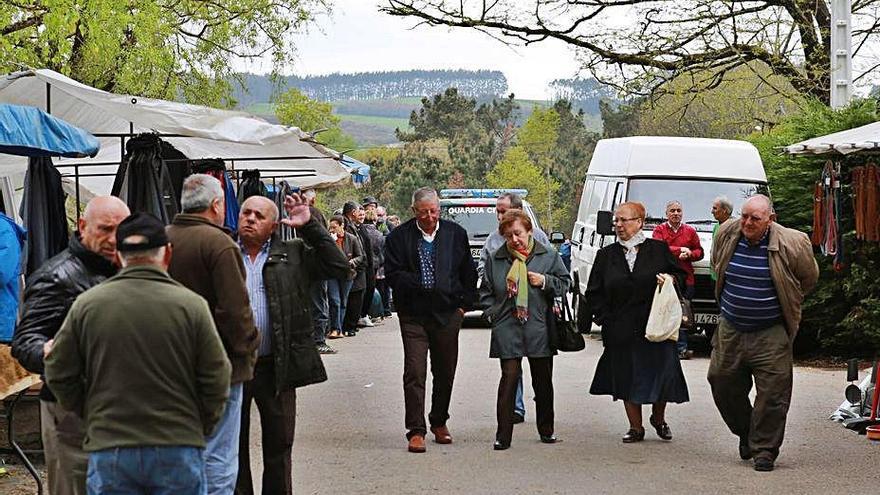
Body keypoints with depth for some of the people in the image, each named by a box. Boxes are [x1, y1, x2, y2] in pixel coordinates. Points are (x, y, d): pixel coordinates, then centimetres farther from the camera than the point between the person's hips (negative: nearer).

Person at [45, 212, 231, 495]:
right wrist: (199, 428, 12)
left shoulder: (86, 304, 0)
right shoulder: (190, 305, -5)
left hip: (108, 449, 1)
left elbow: (58, 374, 5)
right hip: (179, 449, -1)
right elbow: (216, 379, -3)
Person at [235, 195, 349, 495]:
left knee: (279, 447, 10)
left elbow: (339, 267, -2)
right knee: (233, 446, 10)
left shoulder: (293, 254, 6)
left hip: (277, 368, 0)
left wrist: (310, 226, -5)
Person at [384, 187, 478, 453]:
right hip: (413, 315, -2)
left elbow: (469, 272, 12)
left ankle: (439, 423, 27)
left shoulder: (456, 234, 5)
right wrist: (420, 285, -19)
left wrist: (465, 305, 6)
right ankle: (416, 431, -6)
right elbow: (393, 274, -6)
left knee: (445, 372, 10)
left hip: (448, 314, 3)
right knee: (414, 372, -8)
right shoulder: (399, 237, -2)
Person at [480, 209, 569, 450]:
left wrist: (545, 281, -8)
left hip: (539, 329, 1)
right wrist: (494, 313, 0)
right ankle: (503, 435, -5)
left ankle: (546, 430, 26)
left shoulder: (548, 256, 3)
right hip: (507, 329, -1)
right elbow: (485, 292, 13)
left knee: (543, 381, 10)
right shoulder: (495, 259, 6)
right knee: (510, 377, -9)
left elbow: (565, 283, 9)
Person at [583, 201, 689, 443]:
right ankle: (636, 428, 17)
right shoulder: (606, 255, 8)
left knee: (661, 375, 0)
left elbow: (680, 276, 10)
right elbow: (594, 293, 11)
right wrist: (605, 318, 1)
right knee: (627, 378, 5)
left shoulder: (659, 249, 3)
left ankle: (658, 419, 25)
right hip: (621, 330, 2)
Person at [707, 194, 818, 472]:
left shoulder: (790, 244, -14)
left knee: (772, 393, -5)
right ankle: (745, 432, 31)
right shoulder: (727, 234, -3)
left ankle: (764, 449, 7)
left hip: (770, 334, -4)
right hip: (730, 330, 4)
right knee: (723, 384, 8)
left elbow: (808, 279, 5)